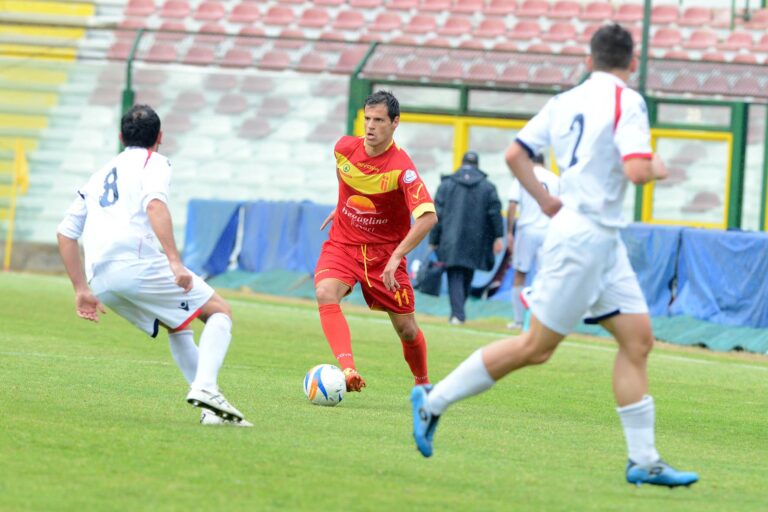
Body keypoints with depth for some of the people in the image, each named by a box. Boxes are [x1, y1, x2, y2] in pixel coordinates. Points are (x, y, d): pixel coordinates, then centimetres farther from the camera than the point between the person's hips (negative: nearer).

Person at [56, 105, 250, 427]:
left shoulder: (100, 175, 30)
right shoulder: (154, 162, 9)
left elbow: (65, 233, 26)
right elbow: (154, 205, -13)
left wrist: (82, 290, 27)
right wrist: (175, 261, -21)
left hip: (100, 278, 7)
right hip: (136, 262, -7)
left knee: (178, 326, 24)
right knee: (220, 313, 4)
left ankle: (210, 409, 9)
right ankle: (205, 388, -20)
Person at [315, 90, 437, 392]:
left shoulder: (401, 168, -24)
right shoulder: (345, 148, -9)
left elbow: (428, 217, -35)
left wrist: (396, 257, -41)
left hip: (384, 251, -2)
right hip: (342, 243, 3)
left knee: (406, 329, 4)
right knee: (325, 294, -29)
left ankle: (423, 384, 33)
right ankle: (348, 370, -41)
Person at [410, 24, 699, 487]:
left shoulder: (565, 101, 9)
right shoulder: (627, 102, -13)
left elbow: (515, 155, 8)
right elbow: (635, 170, -24)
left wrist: (546, 201, 18)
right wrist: (657, 169, -2)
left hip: (603, 241, 9)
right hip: (584, 237, -9)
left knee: (638, 338, 6)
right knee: (537, 347, -3)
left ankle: (644, 461, 5)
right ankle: (434, 400, 4)